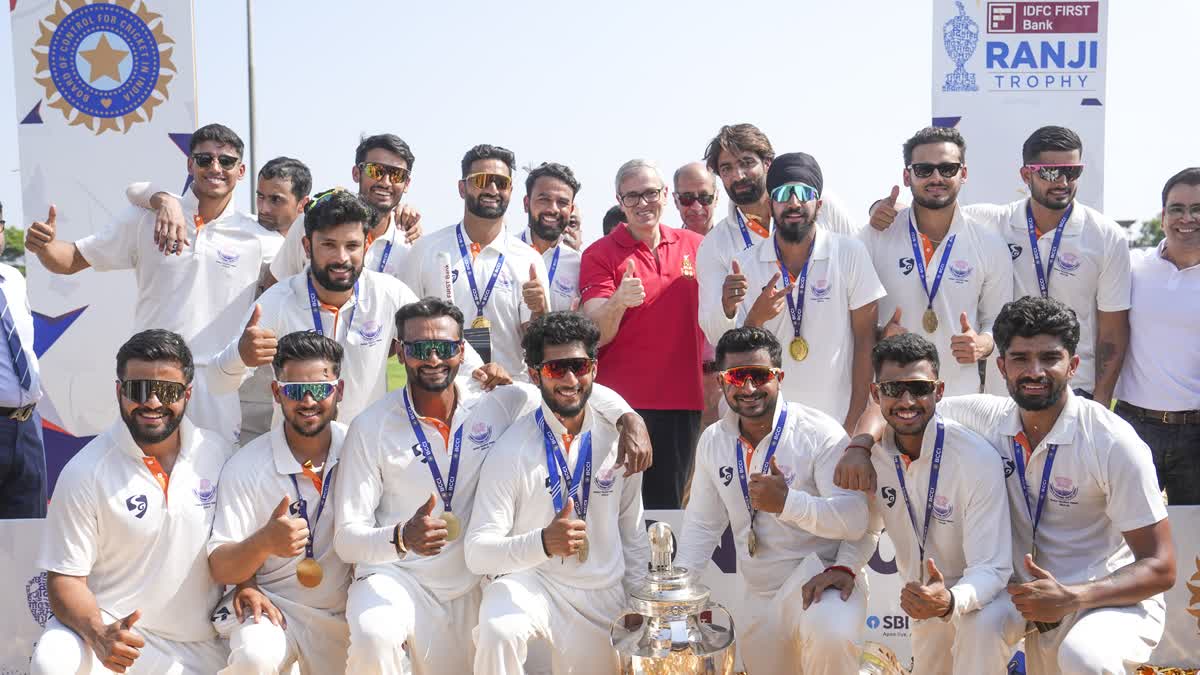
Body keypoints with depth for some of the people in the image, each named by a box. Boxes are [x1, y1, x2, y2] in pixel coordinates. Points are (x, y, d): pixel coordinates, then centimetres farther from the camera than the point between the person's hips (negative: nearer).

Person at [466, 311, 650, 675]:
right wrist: (543, 542, -35)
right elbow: (477, 552, -18)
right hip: (530, 580, -4)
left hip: (603, 594, 4)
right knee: (498, 631, -33)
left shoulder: (618, 440, -2)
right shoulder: (512, 450, -14)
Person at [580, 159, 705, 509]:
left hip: (683, 401, 3)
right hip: (621, 402, -2)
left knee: (668, 503, 8)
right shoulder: (599, 254, -2)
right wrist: (618, 302, -29)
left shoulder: (696, 247, 7)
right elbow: (596, 335, -10)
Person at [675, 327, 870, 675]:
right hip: (759, 598, 6)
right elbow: (702, 524, 12)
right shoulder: (713, 441, 3)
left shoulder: (820, 433, -14)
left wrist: (788, 502, -33)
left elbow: (855, 519, -20)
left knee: (830, 638, -35)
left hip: (820, 576, -6)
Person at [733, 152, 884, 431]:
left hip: (838, 420, -1)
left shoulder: (850, 253, -5)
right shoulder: (745, 264, 0)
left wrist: (855, 423, -7)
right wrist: (756, 318, -18)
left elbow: (865, 339, -3)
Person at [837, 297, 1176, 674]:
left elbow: (1160, 569, -15)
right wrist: (860, 446, -14)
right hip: (1028, 592, 3)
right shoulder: (989, 417, -5)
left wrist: (1072, 599, -29)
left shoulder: (1114, 444, -17)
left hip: (1112, 597, -3)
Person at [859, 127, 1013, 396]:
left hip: (960, 394, 1)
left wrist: (984, 343, -11)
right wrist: (877, 334, -15)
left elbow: (998, 320, 10)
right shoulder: (875, 237, -1)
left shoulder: (991, 246, 3)